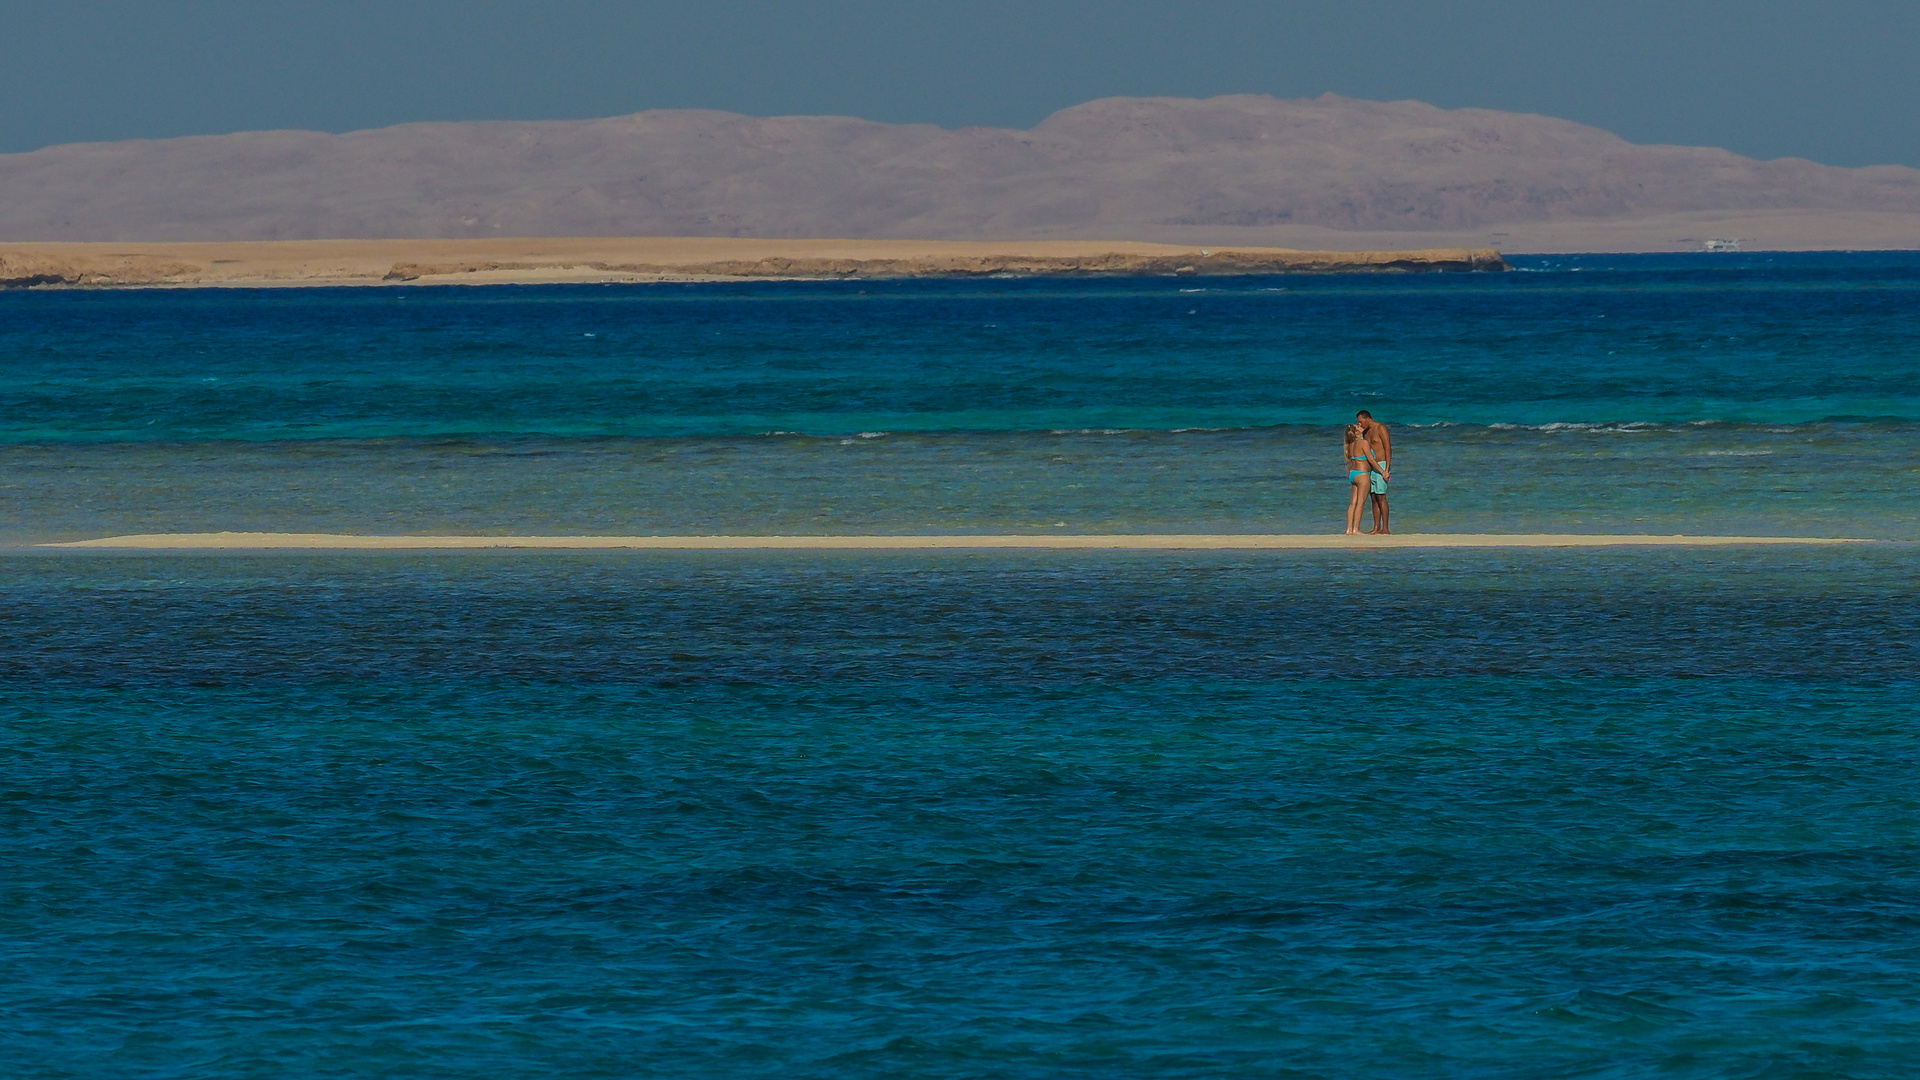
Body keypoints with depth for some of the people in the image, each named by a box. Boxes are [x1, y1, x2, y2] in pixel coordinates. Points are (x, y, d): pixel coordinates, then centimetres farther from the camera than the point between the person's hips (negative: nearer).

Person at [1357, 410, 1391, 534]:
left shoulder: (1381, 428, -11)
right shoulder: (1368, 431, 15)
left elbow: (1388, 449, -15)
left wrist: (1386, 470, -20)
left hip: (1381, 466, -9)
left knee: (1381, 497, -12)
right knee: (1374, 497, 6)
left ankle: (1385, 528, -12)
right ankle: (1377, 528, 8)